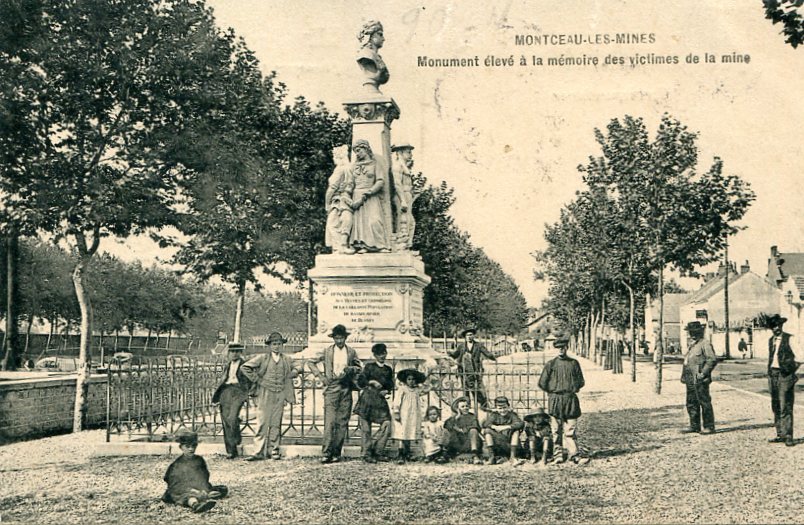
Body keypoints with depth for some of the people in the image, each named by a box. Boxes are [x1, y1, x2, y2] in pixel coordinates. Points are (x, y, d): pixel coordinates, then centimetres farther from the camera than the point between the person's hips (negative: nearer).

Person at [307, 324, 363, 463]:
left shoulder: (351, 352, 8)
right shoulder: (327, 351, 4)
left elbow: (359, 367, 18)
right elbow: (311, 362, 10)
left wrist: (351, 369, -4)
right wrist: (320, 376, 1)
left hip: (346, 389, 2)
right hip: (331, 388, -2)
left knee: (342, 422, 2)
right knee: (329, 422, -10)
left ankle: (336, 453, 8)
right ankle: (326, 453, -9)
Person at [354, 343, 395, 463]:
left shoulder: (388, 369, 16)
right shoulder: (369, 366, 4)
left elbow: (391, 385, 20)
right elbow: (360, 381, -1)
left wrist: (387, 391, 0)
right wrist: (371, 382, -15)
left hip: (380, 399, 4)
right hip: (367, 398, -4)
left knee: (387, 424, -8)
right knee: (366, 428, -3)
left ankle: (378, 452, 3)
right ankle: (367, 454, 5)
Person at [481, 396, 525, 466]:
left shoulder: (512, 415, 0)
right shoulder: (494, 415, 3)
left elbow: (521, 424, -20)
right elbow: (485, 424, -14)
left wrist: (505, 427, -28)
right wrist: (494, 427, -33)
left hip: (509, 444, -1)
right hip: (495, 443, 1)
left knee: (516, 431, -22)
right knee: (487, 430, -18)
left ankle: (513, 457, -24)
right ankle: (491, 457, -21)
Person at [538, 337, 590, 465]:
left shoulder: (574, 363, 8)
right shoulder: (551, 364, 3)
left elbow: (581, 382, 14)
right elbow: (542, 383, 4)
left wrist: (573, 390, 5)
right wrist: (553, 392, 4)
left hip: (570, 399, 1)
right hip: (555, 400, -1)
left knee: (570, 429, -2)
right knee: (556, 429, 1)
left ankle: (574, 454, -2)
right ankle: (558, 454, 8)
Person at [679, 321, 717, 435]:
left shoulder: (705, 344, -9)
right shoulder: (692, 345, 20)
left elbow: (713, 359, -18)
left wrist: (703, 373, -20)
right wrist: (684, 375, 17)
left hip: (700, 380, -9)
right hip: (690, 380, 9)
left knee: (705, 403, -3)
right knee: (691, 404, 11)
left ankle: (709, 427, 3)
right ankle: (694, 426, 19)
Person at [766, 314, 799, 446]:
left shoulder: (789, 339, -5)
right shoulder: (771, 340, 15)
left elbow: (798, 358, -6)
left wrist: (790, 370, -6)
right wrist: (770, 374, 15)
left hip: (785, 375, -7)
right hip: (773, 375, 7)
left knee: (785, 407, -9)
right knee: (776, 407, 9)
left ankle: (788, 436, -5)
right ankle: (780, 434, 15)